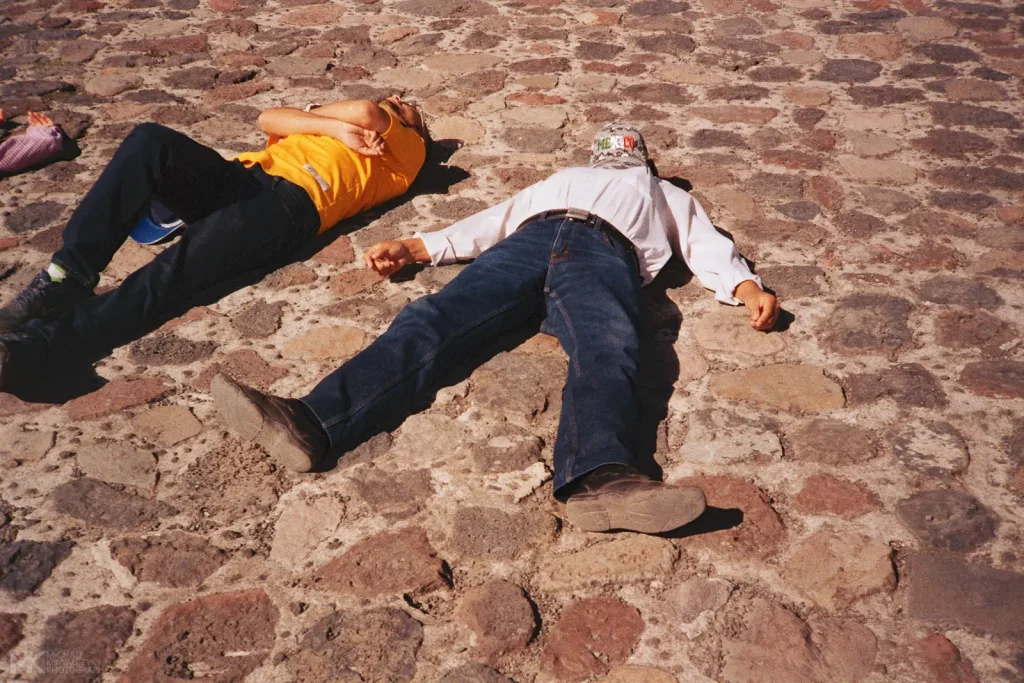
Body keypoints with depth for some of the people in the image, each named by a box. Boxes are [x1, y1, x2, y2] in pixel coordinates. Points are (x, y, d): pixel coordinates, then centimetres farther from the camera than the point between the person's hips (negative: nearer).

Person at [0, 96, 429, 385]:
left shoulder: (408, 148, 24)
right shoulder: (331, 122, 40)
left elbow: (365, 112, 3)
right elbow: (268, 120, 20)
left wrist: (310, 118, 20)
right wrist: (336, 128, 11)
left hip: (292, 201, -6)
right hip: (242, 176, 6)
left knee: (173, 275, -29)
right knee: (151, 140, -25)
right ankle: (69, 275, -30)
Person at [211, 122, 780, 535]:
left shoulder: (667, 195, 41)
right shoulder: (561, 181, 45)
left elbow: (709, 245, 23)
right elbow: (495, 220, 32)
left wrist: (748, 286, 0)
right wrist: (415, 247, 17)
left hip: (606, 252, -2)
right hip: (532, 240, 2)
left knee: (608, 350, -36)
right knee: (435, 317, -26)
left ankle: (600, 477, -65)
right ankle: (310, 421, -47)